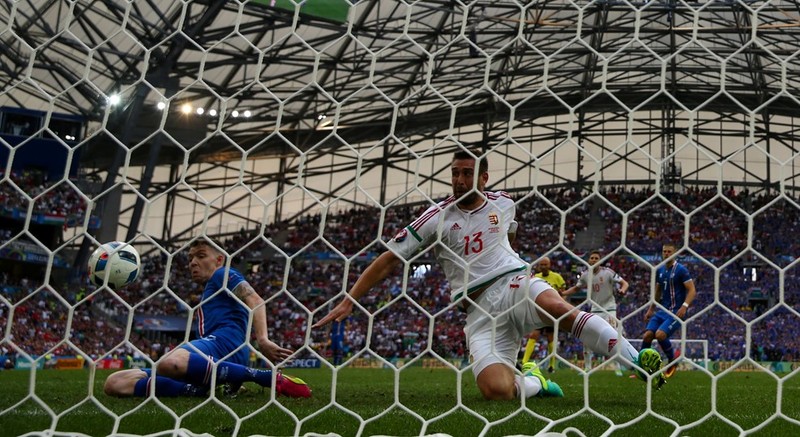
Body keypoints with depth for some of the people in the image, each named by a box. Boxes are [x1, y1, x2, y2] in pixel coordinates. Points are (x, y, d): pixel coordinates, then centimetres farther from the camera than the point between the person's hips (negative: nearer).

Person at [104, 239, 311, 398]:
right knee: (115, 384, -4)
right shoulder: (208, 295, 40)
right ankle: (202, 390, -21)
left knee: (169, 363, -46)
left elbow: (255, 300, -6)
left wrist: (262, 340, -23)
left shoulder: (223, 275, 13)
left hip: (225, 340, -8)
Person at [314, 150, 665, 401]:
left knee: (557, 306, -36)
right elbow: (388, 260, 1)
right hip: (480, 308, -1)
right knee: (496, 390, -24)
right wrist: (348, 301, -4)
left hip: (516, 283, 2)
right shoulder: (437, 218, 0)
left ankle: (635, 358, -30)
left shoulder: (503, 203, 10)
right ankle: (534, 382, 10)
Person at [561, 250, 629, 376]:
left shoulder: (608, 272, -12)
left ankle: (617, 368, -1)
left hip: (609, 309, -4)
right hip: (594, 310, 4)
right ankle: (587, 368, 11)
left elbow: (624, 283, -11)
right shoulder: (585, 275, 1)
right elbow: (576, 288, 16)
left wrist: (622, 289, -34)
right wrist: (562, 293, 1)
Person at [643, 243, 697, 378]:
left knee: (660, 334, -24)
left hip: (676, 312, -6)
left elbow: (692, 291, -12)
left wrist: (684, 306, -25)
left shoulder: (681, 270, -8)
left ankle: (673, 359, 2)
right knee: (647, 335, -7)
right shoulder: (660, 270, 11)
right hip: (663, 310, 6)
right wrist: (650, 309, 19)